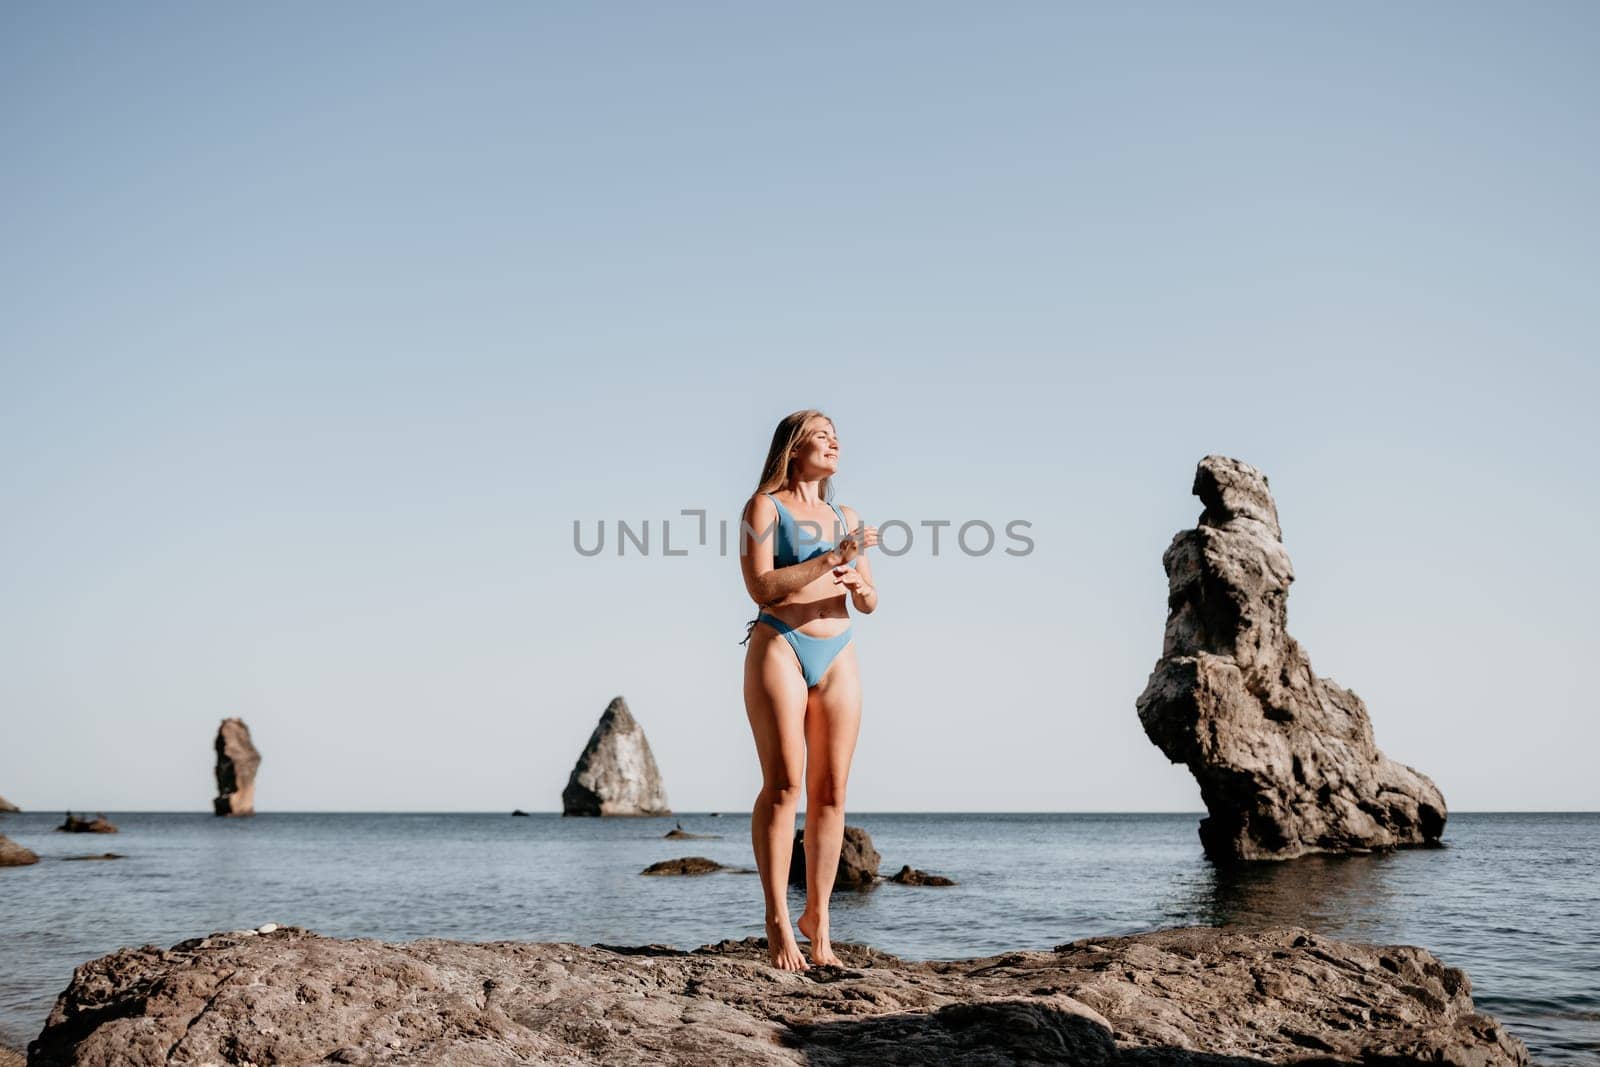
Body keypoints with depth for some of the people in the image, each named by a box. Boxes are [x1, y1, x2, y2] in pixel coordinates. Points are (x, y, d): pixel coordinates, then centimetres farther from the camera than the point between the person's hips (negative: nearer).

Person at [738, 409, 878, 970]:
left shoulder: (846, 518, 18)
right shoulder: (764, 507, 2)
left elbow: (869, 604, 16)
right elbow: (762, 587, -12)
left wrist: (860, 585, -7)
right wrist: (833, 558, -16)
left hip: (837, 656, 5)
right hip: (779, 647, -5)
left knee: (831, 791, 0)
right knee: (783, 785, -12)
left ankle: (817, 915, 6)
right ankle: (778, 920, -9)